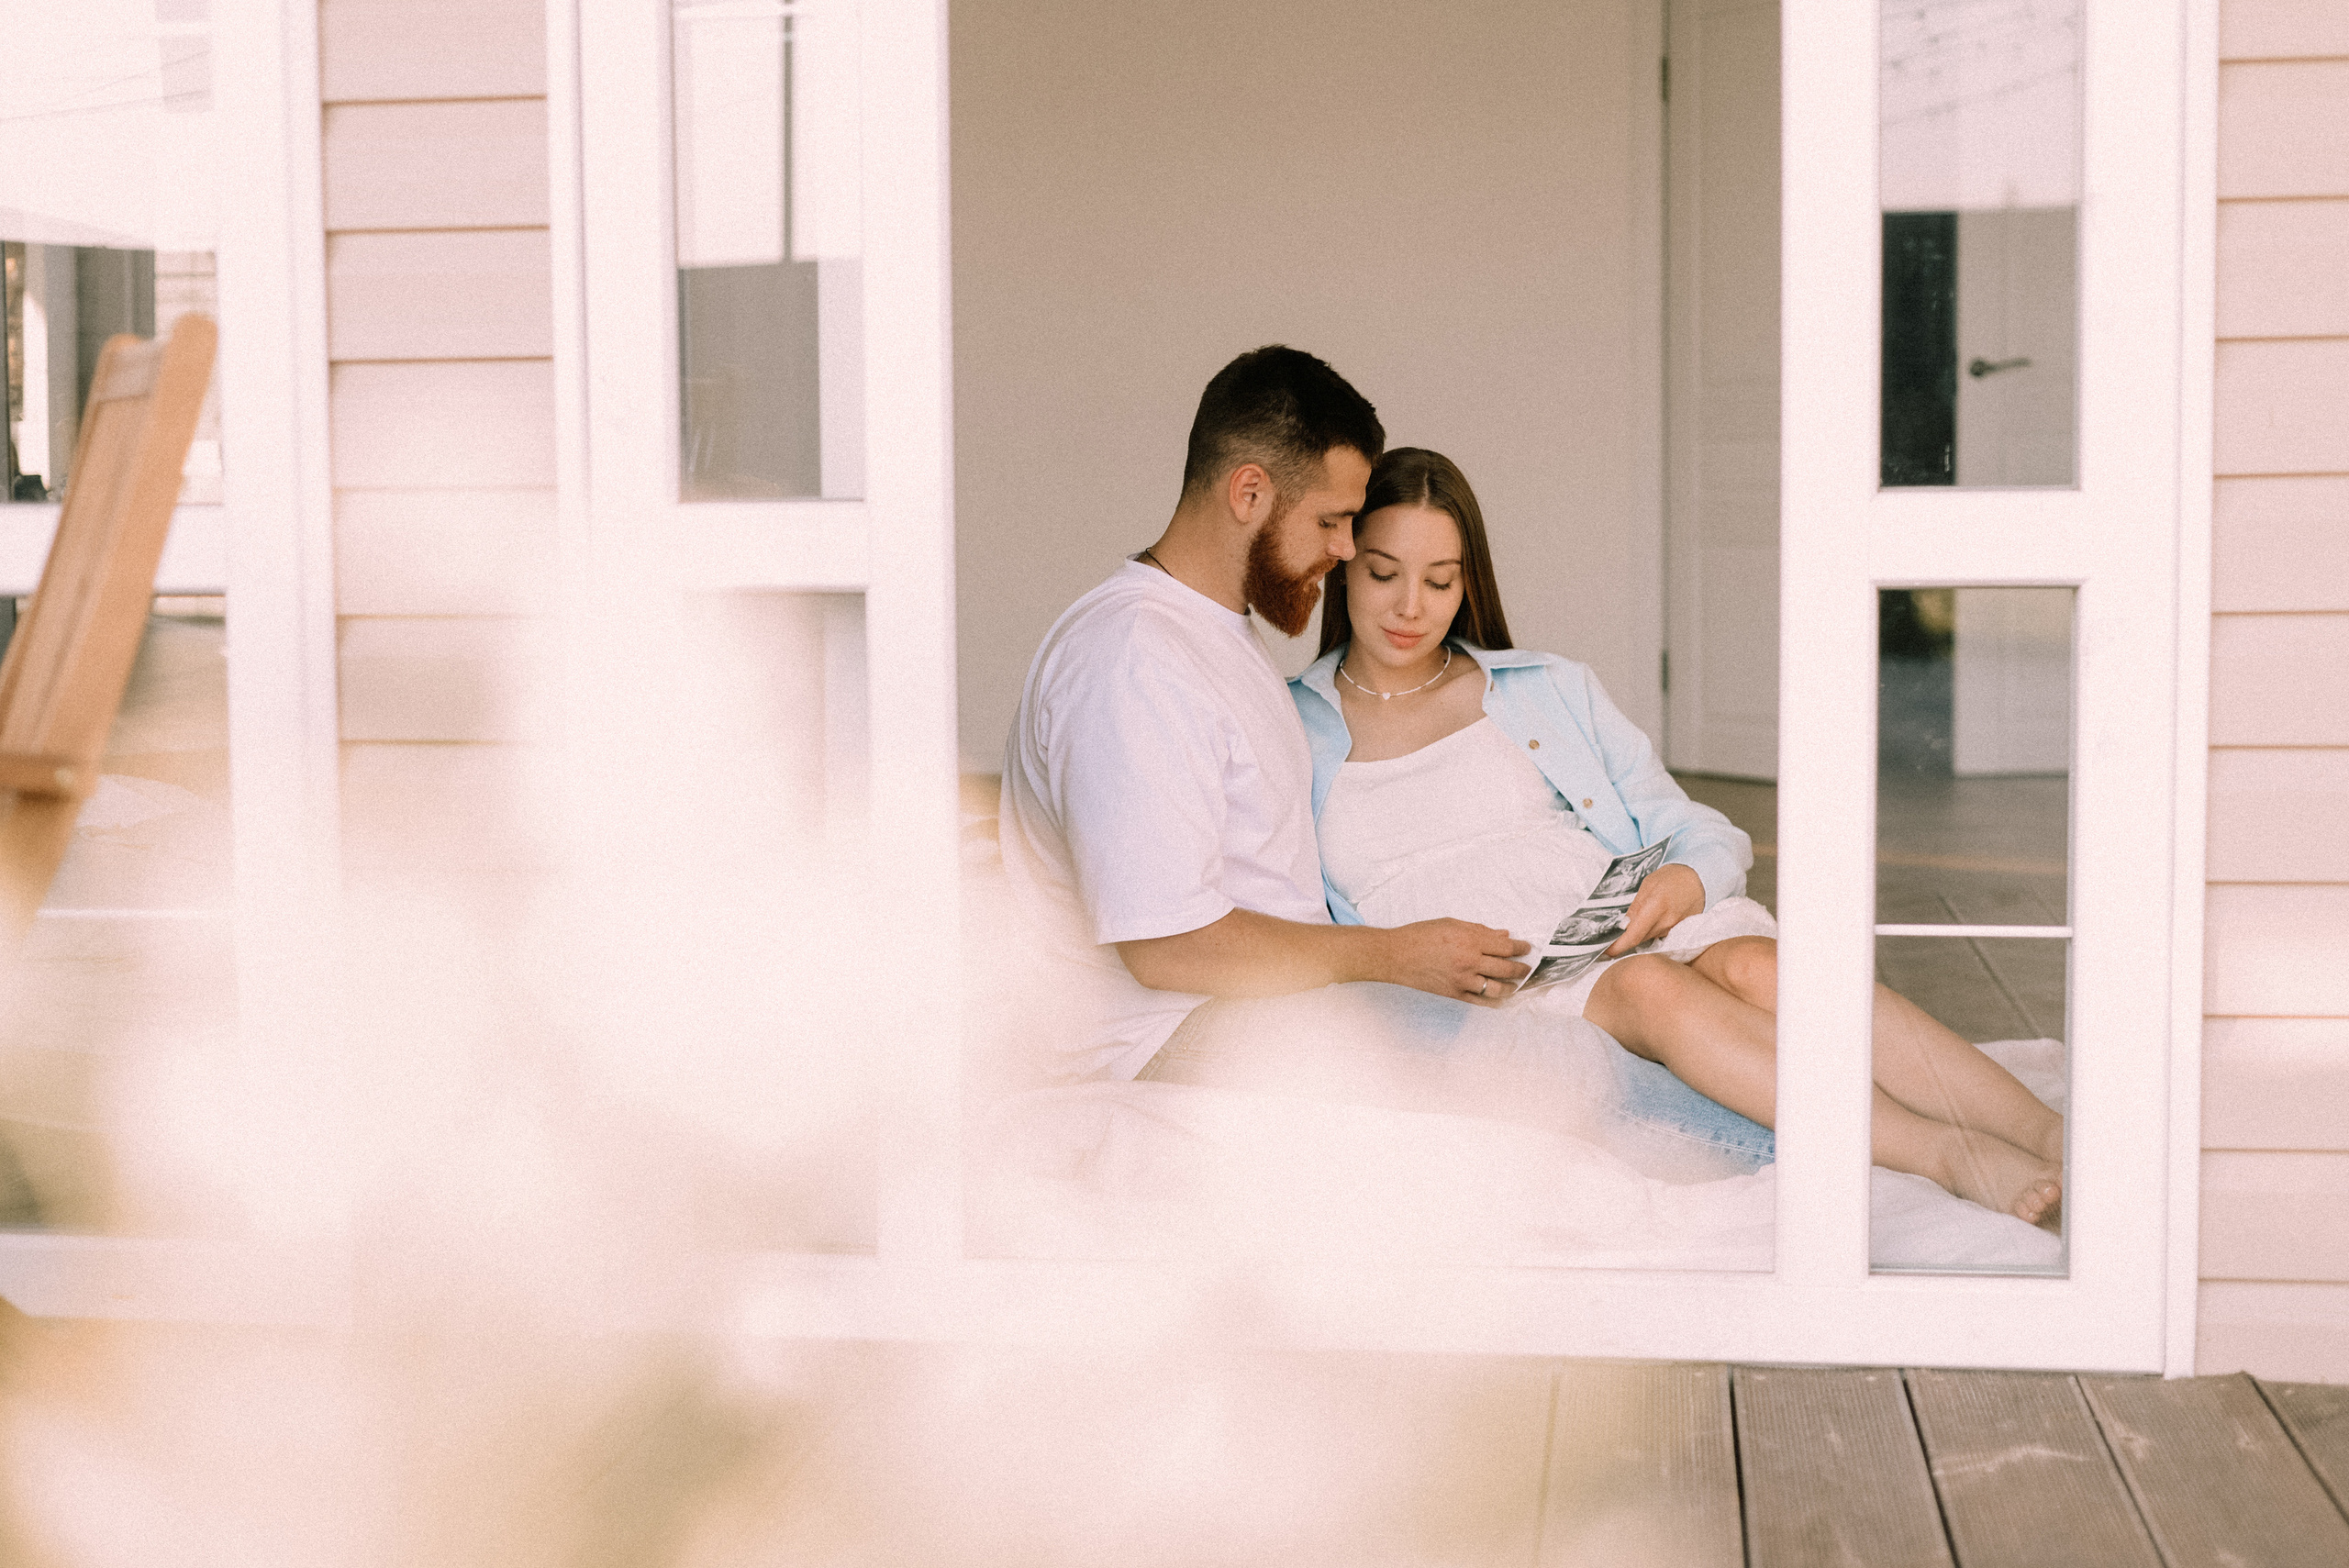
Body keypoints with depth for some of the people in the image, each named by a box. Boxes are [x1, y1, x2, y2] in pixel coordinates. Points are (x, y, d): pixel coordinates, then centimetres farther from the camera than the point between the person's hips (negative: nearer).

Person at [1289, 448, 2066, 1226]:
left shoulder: (1550, 690, 19)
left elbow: (1698, 832, 16)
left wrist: (1689, 879, -8)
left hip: (1638, 933, 3)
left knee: (1752, 965, -32)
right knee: (1647, 988, -35)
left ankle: (2048, 1133, -46)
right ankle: (1952, 1158, -48)